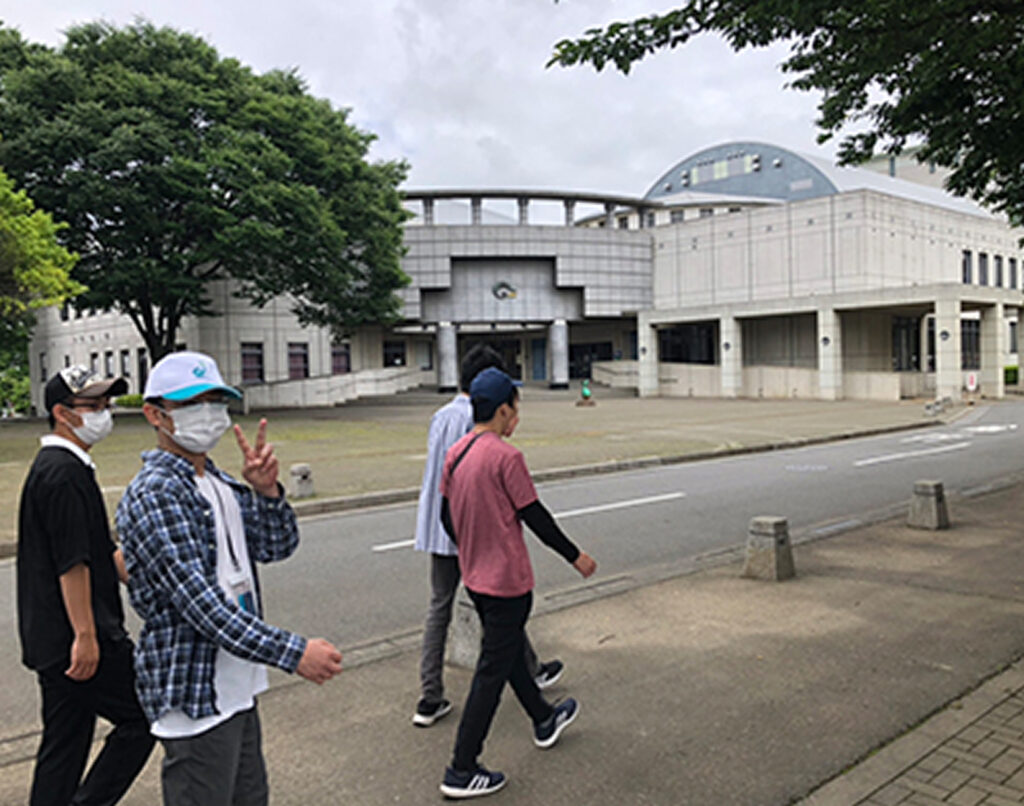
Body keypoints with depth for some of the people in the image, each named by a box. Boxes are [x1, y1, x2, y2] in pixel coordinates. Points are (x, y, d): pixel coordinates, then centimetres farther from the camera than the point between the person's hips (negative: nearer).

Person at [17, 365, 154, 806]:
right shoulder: (63, 472, -16)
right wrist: (86, 635, -20)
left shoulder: (57, 467, 18)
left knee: (63, 744, 16)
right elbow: (71, 563, -21)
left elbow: (104, 552, 21)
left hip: (52, 640, 10)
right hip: (74, 640, -10)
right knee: (142, 717, -1)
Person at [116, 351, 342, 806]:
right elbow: (200, 602, -26)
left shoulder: (220, 482, 10)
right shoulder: (154, 495, -18)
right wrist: (293, 653, -29)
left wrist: (266, 490, -11)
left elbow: (278, 545, 8)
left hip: (237, 690, 9)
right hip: (194, 696, -9)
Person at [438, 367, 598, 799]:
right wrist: (575, 556, -4)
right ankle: (462, 771, 10)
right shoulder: (506, 457, -21)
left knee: (508, 649, 24)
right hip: (507, 579, -8)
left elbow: (447, 515, 9)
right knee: (492, 670, 2)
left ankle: (544, 719, 46)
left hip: (475, 576, 8)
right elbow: (535, 516, -17)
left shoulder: (455, 453, 1)